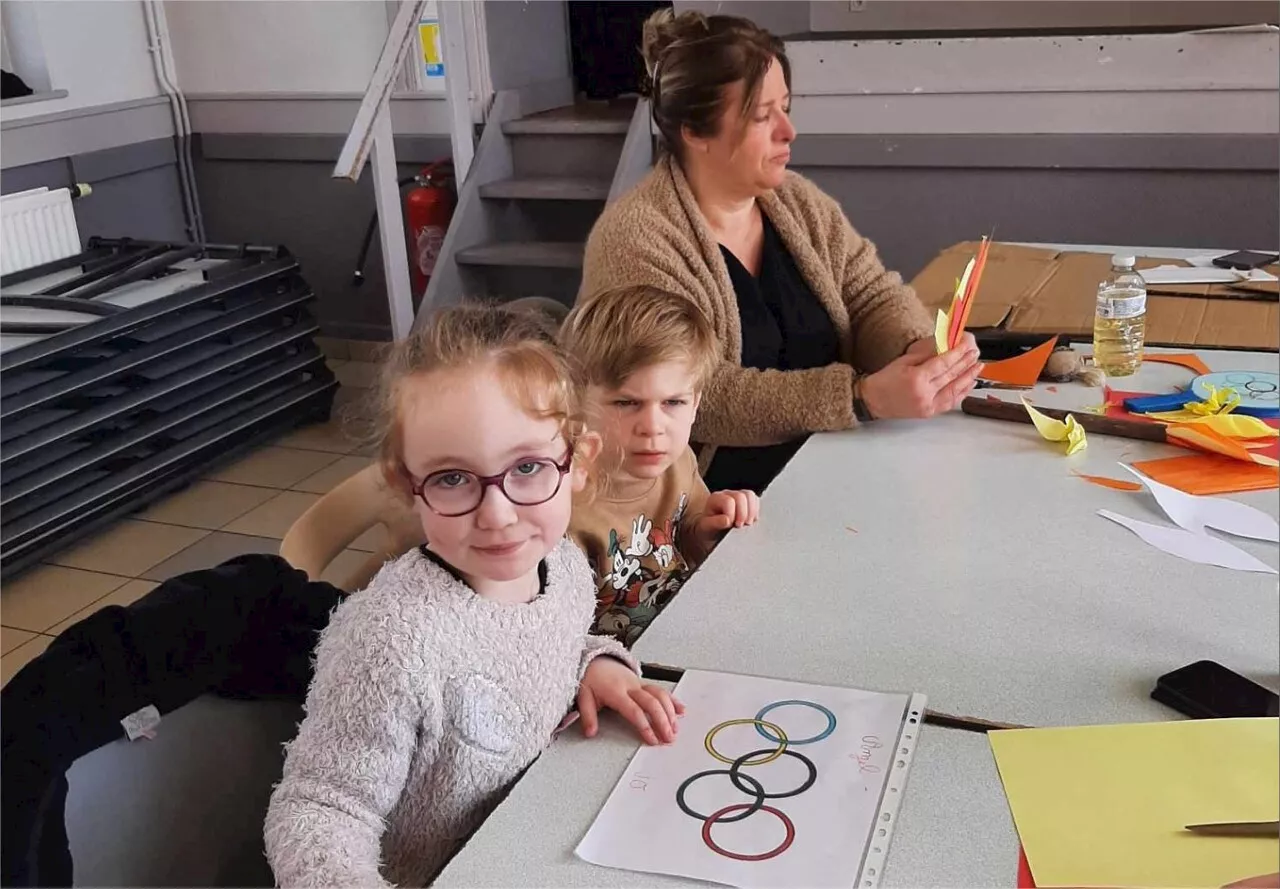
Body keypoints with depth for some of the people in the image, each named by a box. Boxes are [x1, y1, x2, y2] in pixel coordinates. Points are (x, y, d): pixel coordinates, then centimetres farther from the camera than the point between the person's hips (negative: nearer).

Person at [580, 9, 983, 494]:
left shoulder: (799, 202, 8)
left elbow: (874, 297, 9)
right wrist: (867, 397, -27)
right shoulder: (633, 240, -14)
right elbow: (697, 397, -21)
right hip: (721, 498, -7)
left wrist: (920, 349, -15)